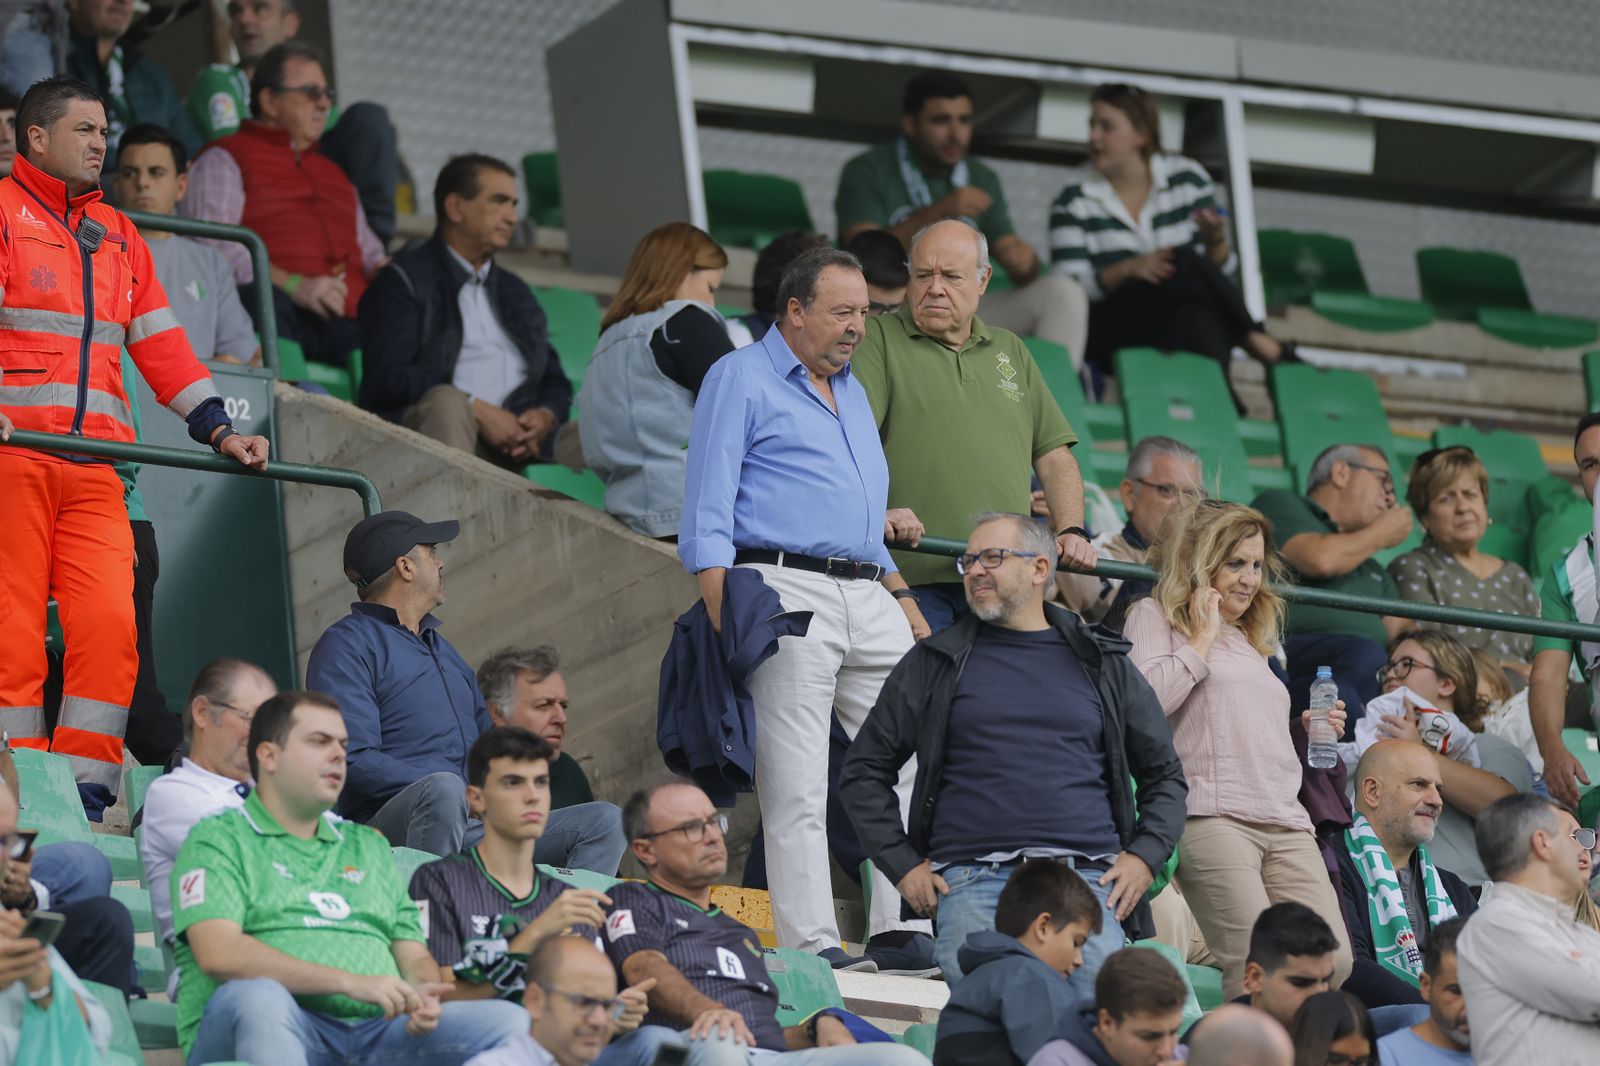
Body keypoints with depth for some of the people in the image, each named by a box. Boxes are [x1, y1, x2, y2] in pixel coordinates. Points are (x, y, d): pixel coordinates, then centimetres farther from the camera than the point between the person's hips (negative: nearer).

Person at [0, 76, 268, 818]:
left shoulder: (118, 237, 24)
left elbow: (161, 345, 25)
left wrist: (217, 428, 14)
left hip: (94, 463, 5)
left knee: (109, 624, -9)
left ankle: (86, 791, -5)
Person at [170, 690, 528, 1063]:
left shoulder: (369, 846, 30)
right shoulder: (218, 839, 9)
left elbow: (414, 955, 25)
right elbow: (219, 954, -8)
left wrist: (425, 996, -3)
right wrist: (351, 983, -15)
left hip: (377, 1028, 5)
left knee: (508, 1020, -17)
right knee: (258, 995, -41)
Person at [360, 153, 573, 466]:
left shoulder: (515, 291, 31)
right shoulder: (403, 281, 9)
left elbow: (555, 383, 26)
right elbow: (387, 378, -6)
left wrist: (545, 417, 0)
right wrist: (477, 410, -14)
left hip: (516, 445, 5)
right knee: (447, 402, -39)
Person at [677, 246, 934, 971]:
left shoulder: (850, 391, 24)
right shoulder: (742, 380, 2)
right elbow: (708, 505, -5)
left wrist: (901, 599, 19)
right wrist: (724, 609, -15)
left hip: (869, 601, 8)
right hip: (787, 589, -7)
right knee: (796, 783, -9)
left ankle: (902, 933, 3)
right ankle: (811, 945, -9)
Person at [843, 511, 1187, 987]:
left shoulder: (1103, 663, 18)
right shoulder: (935, 663, 15)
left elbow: (1165, 774, 24)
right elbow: (865, 771, 17)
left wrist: (1145, 857, 8)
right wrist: (902, 864, 6)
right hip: (971, 880, -1)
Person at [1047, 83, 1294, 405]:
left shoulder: (1189, 180, 5)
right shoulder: (1074, 203, 0)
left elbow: (1219, 269, 5)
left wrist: (1216, 241, -19)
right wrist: (1128, 270, -25)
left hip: (1194, 319, 2)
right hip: (1113, 331, -2)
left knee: (1197, 317, -36)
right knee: (1185, 265, -30)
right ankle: (1262, 345, -19)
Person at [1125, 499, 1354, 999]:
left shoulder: (1252, 640, 32)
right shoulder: (1155, 617, 11)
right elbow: (1146, 699, -9)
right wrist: (1202, 639, 2)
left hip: (1285, 820, 7)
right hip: (1212, 815, -7)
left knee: (1332, 963, -9)